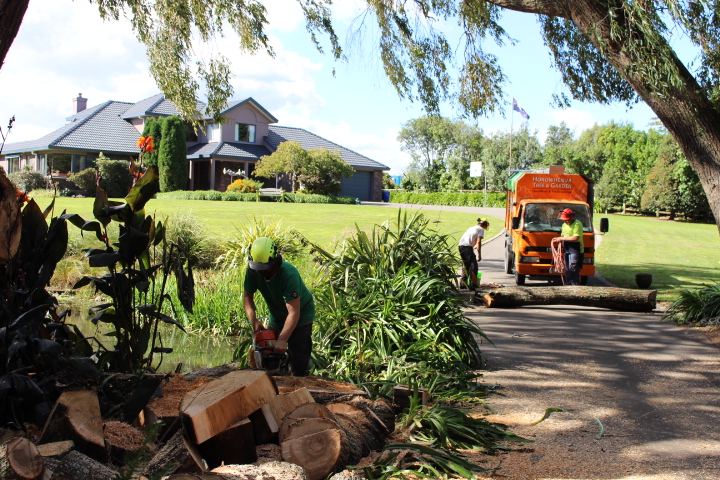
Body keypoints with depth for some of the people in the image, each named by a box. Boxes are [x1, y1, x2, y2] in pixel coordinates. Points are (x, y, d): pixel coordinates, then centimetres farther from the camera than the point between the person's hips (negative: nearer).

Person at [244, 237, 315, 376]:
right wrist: (254, 320, -23)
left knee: (298, 364, -12)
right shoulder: (253, 271, -18)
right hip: (277, 316, 6)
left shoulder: (289, 274, -35)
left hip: (301, 316, -6)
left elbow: (294, 312, -37)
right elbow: (248, 297, -7)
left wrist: (282, 340, -43)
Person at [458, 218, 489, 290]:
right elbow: (478, 242, -4)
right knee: (473, 265, -3)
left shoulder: (472, 228, 30)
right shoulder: (481, 229, 6)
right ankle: (473, 285, -9)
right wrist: (479, 255, -4)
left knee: (466, 265, 19)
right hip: (467, 246, -8)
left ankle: (464, 283, 21)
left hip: (460, 246, 8)